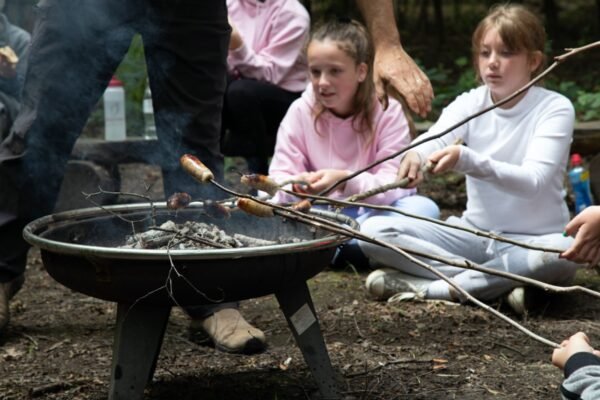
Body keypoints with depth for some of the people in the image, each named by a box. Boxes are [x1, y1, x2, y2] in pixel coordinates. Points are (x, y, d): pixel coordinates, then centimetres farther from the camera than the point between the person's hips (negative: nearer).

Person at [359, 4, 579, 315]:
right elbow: (434, 139, -21)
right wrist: (415, 155, -47)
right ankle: (499, 283, -21)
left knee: (563, 253, -40)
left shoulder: (555, 108, -10)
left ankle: (426, 287, -27)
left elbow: (533, 181, -25)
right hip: (474, 233, 4)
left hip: (531, 241, -4)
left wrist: (466, 160, -42)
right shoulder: (470, 104, 0)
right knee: (373, 232, -14)